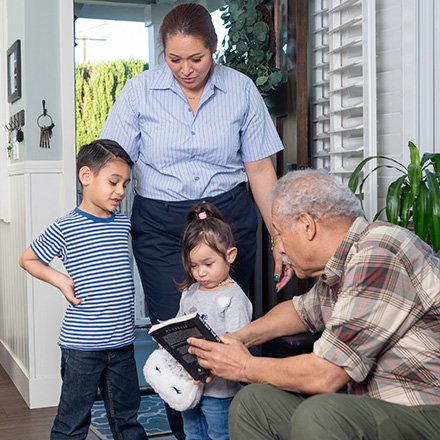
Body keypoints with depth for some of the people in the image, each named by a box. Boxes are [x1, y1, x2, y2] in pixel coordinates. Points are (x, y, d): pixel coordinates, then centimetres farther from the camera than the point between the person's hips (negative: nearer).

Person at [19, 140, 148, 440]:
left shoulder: (124, 225, 8)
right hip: (81, 344, -5)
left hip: (122, 340, 5)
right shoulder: (65, 229, -8)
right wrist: (60, 280, -8)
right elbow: (28, 260, 4)